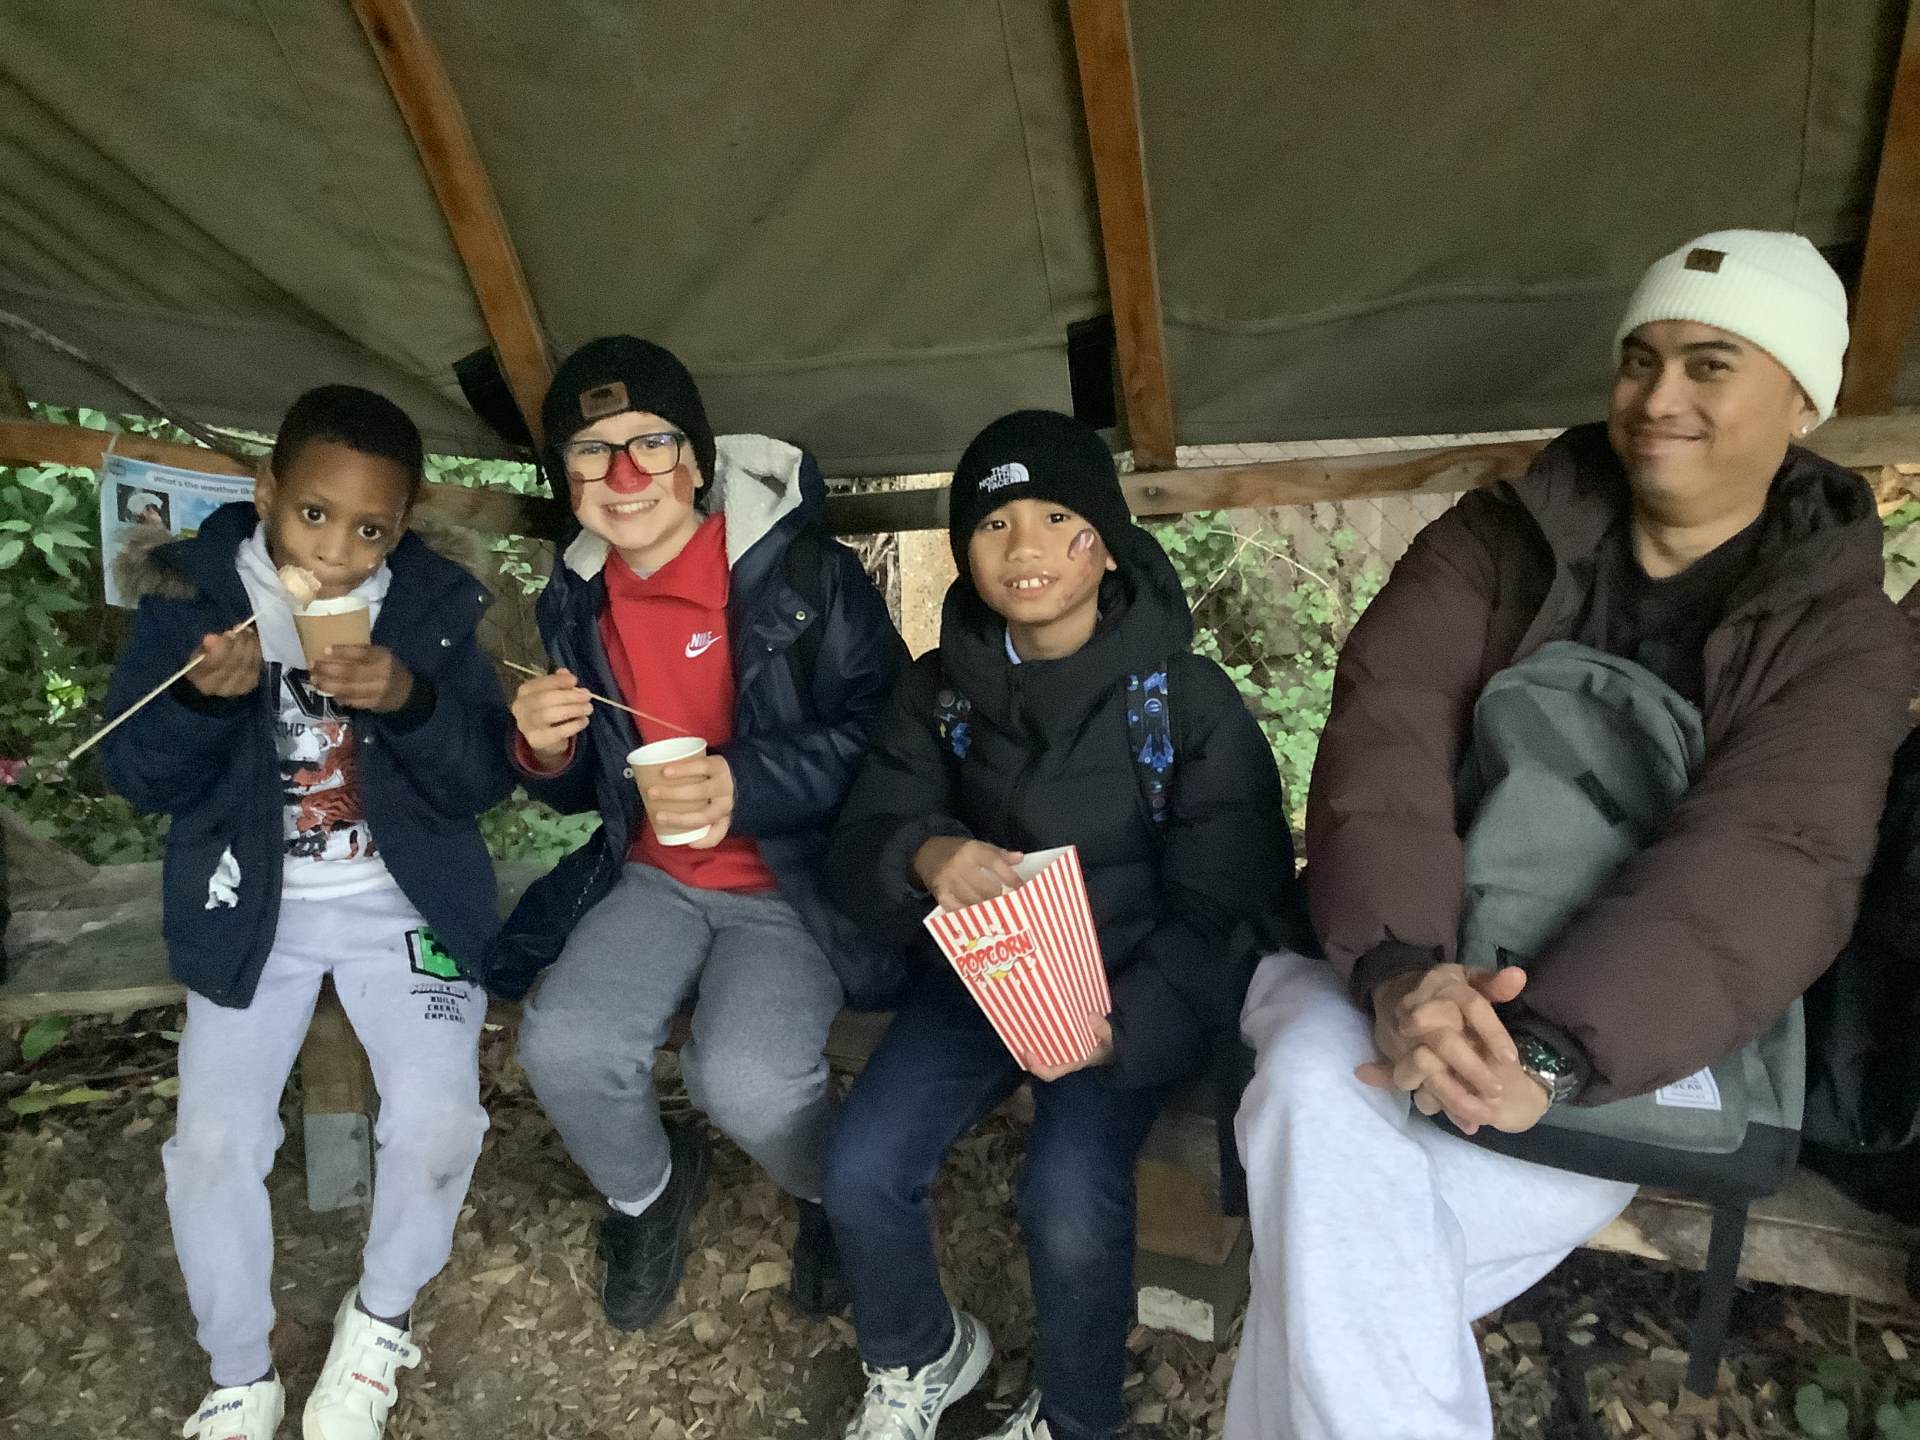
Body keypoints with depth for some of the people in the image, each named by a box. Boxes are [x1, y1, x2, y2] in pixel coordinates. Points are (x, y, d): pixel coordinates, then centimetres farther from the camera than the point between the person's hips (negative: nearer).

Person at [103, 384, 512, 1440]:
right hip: (252, 910, 1)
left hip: (404, 903, -1)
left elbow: (486, 782, -10)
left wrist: (410, 700, -29)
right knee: (213, 1146, -9)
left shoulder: (434, 603, -7)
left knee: (436, 1126, -15)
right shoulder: (195, 590, -6)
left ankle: (379, 1317, 18)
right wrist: (204, 698, -25)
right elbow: (136, 779, -5)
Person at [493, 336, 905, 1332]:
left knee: (744, 1076, -25)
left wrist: (746, 787, -29)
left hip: (796, 876, -5)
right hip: (654, 877, 5)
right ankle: (646, 1193, 20)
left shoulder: (803, 573, -15)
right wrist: (545, 752, -10)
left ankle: (843, 1197, 13)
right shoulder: (576, 601, 3)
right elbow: (583, 792, 13)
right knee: (563, 1046, -17)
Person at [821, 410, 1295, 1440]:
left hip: (1132, 987, -3)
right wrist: (922, 857, -27)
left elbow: (1227, 898, -8)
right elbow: (855, 849, -2)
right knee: (860, 1173, -15)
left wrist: (1125, 1026, -22)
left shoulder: (1185, 694, -8)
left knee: (1067, 1209, -25)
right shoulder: (940, 691, 0)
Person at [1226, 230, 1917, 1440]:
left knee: (1329, 1241, -26)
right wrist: (1399, 970, -31)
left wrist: (1548, 1051, -35)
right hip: (1411, 965, 2)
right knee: (1315, 1083, -32)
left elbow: (1759, 872, -18)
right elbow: (1385, 730, -13)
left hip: (1620, 1032, -1)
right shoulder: (1498, 540, 2)